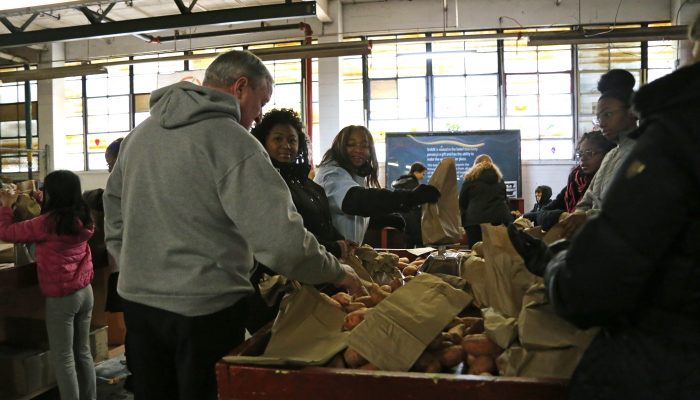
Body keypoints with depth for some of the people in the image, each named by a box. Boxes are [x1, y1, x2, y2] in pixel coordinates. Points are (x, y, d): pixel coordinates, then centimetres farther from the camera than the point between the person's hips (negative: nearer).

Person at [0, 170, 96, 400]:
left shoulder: (48, 223, -17)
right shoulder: (82, 219, 1)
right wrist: (40, 204, 25)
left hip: (61, 297, -6)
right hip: (85, 291, 7)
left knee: (63, 358, 4)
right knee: (83, 352, 16)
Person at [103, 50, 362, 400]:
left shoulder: (139, 134, 7)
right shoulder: (233, 142, -17)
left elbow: (114, 217, 15)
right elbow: (282, 242, -23)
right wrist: (337, 272, -9)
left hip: (136, 301, 7)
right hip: (204, 309, -6)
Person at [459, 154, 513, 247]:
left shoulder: (470, 178, 7)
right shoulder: (499, 178, 18)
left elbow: (462, 203, 9)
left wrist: (464, 221, 19)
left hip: (477, 220, -4)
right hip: (501, 218, 4)